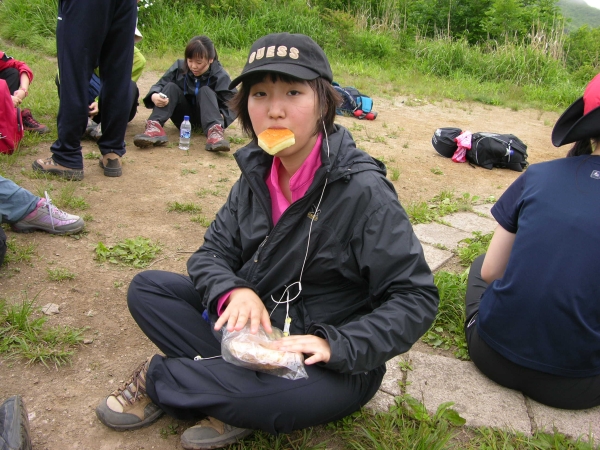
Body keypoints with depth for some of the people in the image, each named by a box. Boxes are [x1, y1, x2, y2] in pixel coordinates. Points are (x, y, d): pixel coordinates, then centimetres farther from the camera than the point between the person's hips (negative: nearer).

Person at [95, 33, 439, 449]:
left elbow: (417, 299, -19)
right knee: (147, 289, -4)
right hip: (252, 328, 6)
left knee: (269, 397, -37)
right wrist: (234, 290, -22)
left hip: (328, 365, -5)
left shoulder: (363, 191, -21)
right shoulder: (257, 172, -2)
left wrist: (335, 345, -29)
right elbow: (212, 252, 1)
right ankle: (236, 388, -13)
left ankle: (157, 379, -7)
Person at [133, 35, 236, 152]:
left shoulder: (220, 75, -14)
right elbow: (160, 85, -9)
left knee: (205, 91, -27)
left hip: (204, 118, -2)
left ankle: (215, 131, -50)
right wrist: (154, 96, -35)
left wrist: (221, 116, -40)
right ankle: (155, 126, -41)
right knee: (171, 86, -20)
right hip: (184, 116, 2)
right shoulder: (179, 67, -9)